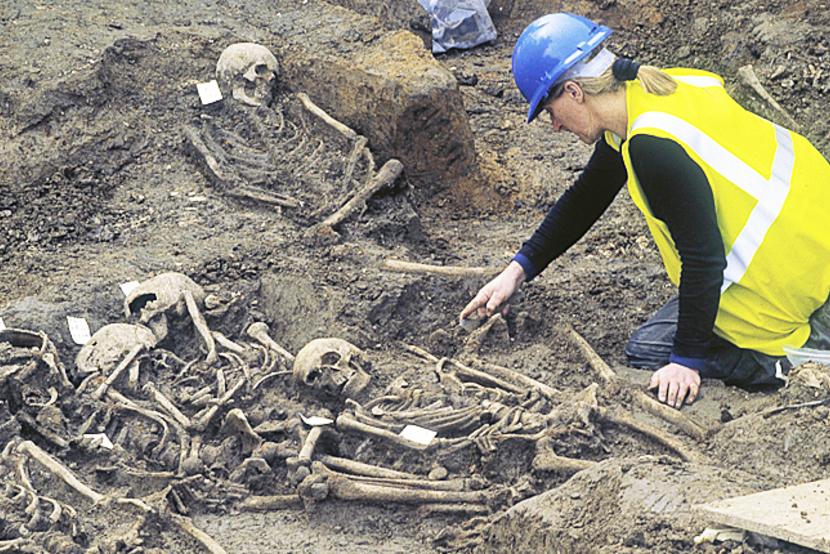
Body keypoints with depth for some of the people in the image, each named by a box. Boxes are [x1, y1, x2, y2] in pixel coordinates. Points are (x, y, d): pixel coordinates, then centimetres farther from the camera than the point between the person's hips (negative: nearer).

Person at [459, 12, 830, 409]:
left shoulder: (654, 146, -26)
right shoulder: (641, 91, 4)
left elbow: (703, 259, -21)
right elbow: (585, 198, 16)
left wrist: (686, 360, -13)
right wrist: (517, 271, 17)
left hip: (784, 269, -8)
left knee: (647, 353, 6)